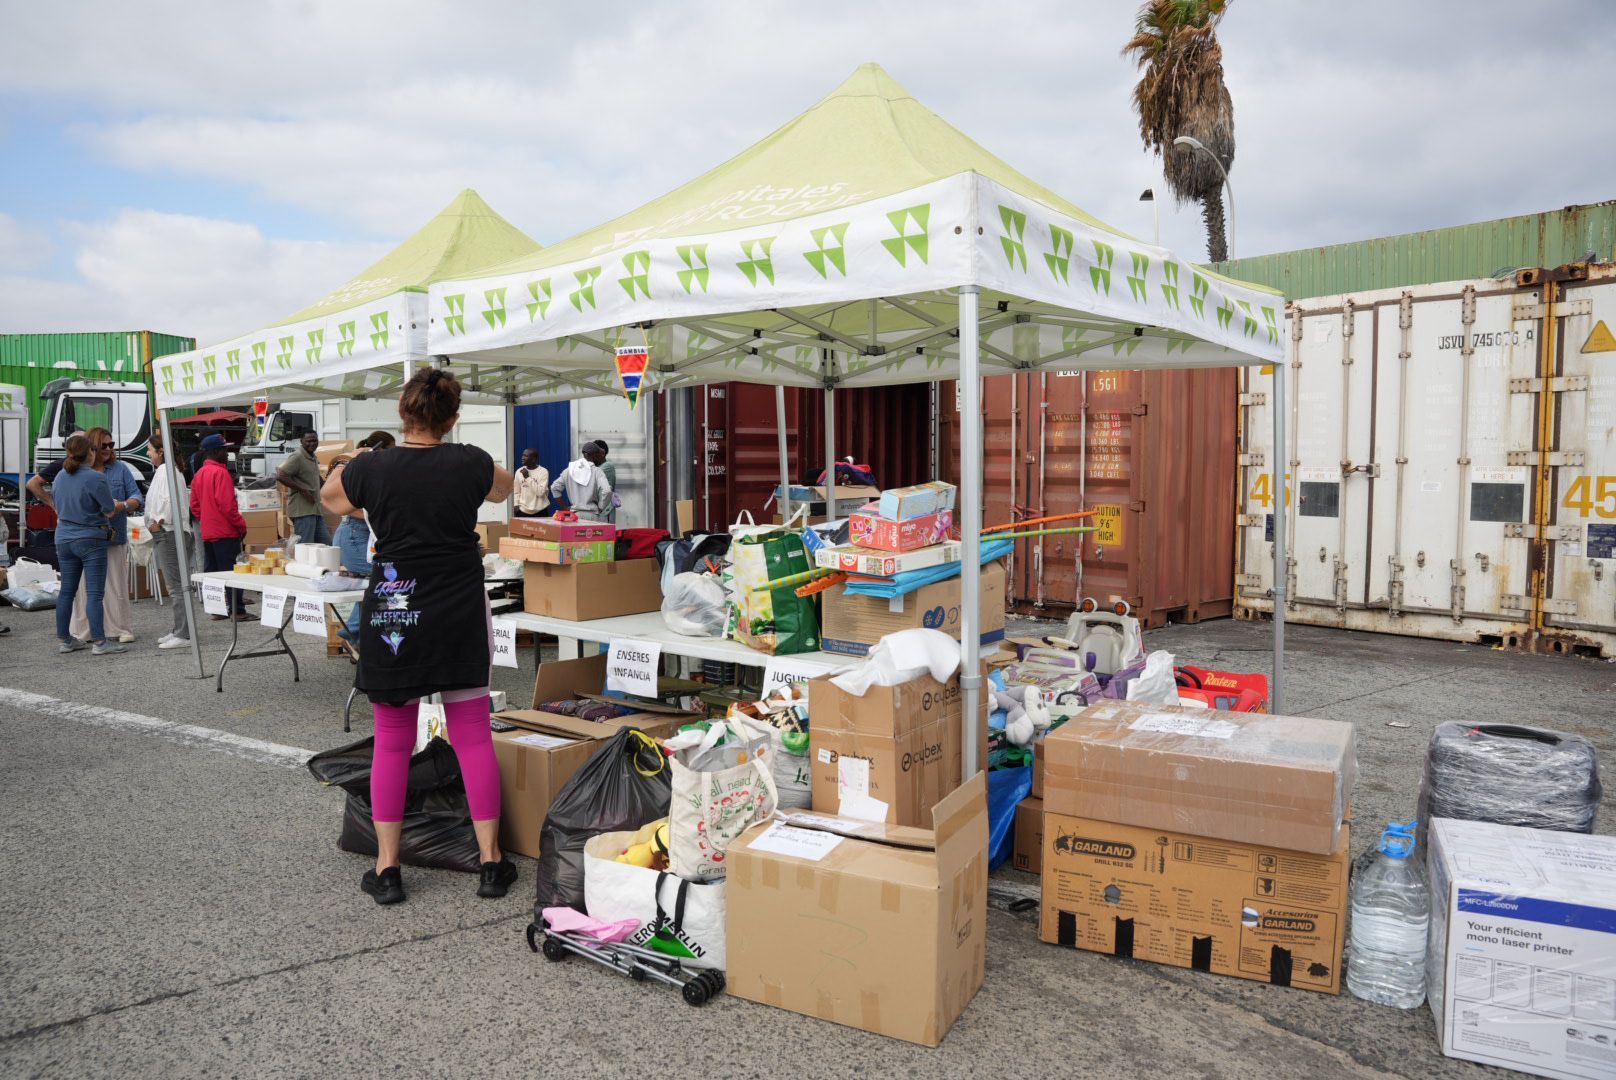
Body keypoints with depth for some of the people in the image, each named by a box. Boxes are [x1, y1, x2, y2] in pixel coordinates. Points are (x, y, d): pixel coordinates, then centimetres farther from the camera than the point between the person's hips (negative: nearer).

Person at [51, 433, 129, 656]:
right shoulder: (95, 478, -15)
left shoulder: (60, 477, 8)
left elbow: (59, 509, 19)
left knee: (66, 591, 13)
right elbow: (109, 511, -10)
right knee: (94, 593, -6)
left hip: (63, 539, 7)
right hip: (90, 540, -7)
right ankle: (99, 642, -6)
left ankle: (64, 639, 19)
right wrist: (124, 505, 10)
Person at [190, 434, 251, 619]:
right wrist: (241, 525, -11)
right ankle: (237, 610, -6)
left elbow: (194, 506, 16)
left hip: (207, 533, 9)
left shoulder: (199, 474, 12)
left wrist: (206, 521, 20)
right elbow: (227, 505, -19)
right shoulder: (220, 473, -14)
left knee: (212, 571, 11)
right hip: (226, 532, -9)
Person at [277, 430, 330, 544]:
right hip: (302, 510, -9)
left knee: (326, 543, 9)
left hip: (315, 510, 9)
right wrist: (303, 490, -18)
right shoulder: (297, 457, -10)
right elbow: (280, 476, -19)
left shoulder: (313, 458, 18)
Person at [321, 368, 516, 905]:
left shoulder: (370, 470, -7)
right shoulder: (470, 463, -6)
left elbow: (329, 498, 16)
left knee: (392, 743, 10)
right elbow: (503, 488, 19)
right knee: (473, 736, 7)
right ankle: (491, 863, 12)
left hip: (391, 617, 0)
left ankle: (386, 869, 17)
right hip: (459, 618, 0)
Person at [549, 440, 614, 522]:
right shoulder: (596, 472, -7)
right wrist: (600, 508, -6)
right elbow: (606, 491, -21)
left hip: (575, 514, 5)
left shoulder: (570, 470, 8)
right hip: (592, 515, -5)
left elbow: (554, 487, 12)